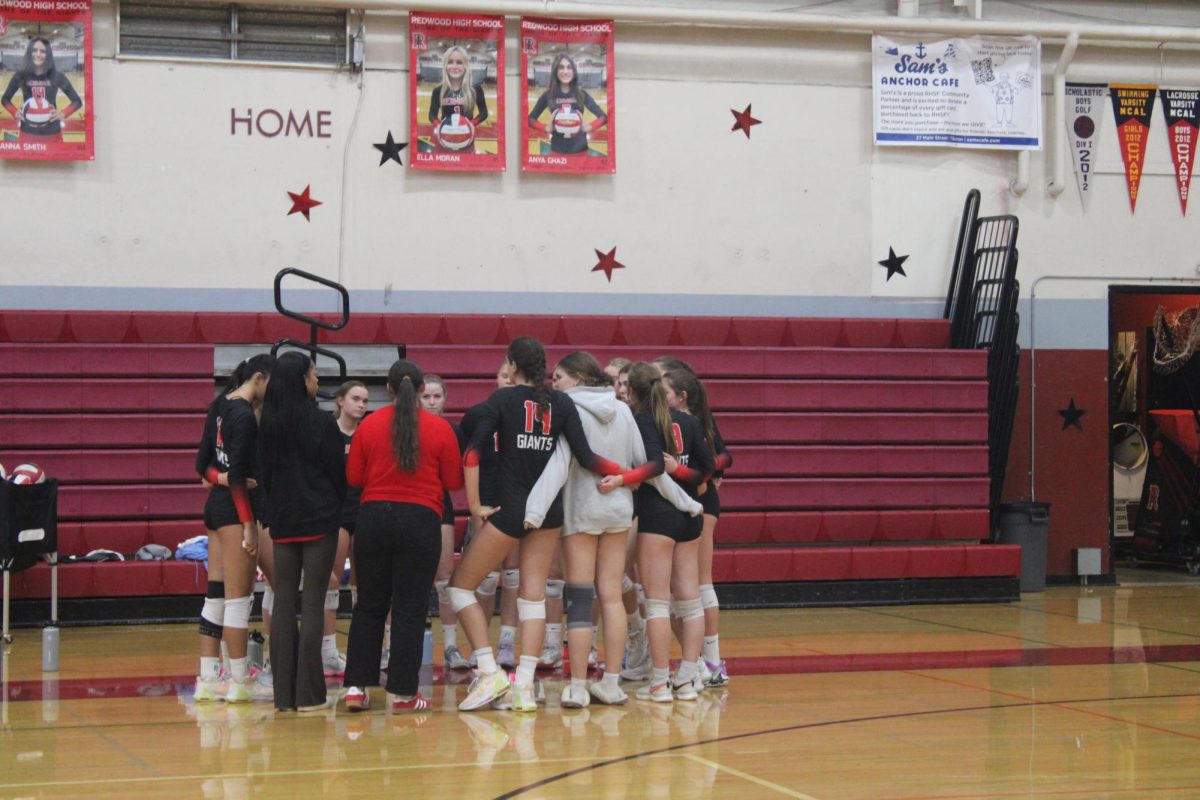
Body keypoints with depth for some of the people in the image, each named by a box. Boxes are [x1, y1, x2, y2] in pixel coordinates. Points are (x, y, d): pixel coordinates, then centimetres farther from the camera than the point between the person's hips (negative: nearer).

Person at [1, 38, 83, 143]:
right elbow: (5, 99, 15)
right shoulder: (20, 75, 1)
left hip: (52, 133, 0)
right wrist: (15, 113, -4)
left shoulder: (57, 76, 0)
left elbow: (77, 101, 7)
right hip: (28, 132, 0)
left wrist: (63, 114, -10)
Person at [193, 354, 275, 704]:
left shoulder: (220, 406, 12)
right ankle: (239, 682, 0)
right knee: (238, 596, -4)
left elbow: (203, 463, 12)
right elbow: (238, 474, -19)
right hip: (235, 510, -9)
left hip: (215, 505, 9)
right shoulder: (245, 415, -16)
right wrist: (249, 524, -18)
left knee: (216, 594, 10)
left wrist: (221, 479, -3)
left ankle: (208, 678, 12)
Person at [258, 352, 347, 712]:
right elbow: (339, 473, -5)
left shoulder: (267, 424, 4)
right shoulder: (321, 422, -9)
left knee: (283, 602, 6)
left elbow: (263, 473, 9)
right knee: (312, 602, -3)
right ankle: (308, 693, -4)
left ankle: (283, 692, 6)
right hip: (319, 520, -4)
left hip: (282, 521, 4)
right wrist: (342, 507, 13)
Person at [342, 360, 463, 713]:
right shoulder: (440, 429, -3)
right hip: (421, 521, -2)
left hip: (374, 516, 2)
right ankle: (402, 693, 3)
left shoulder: (369, 425, -1)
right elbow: (454, 481, 0)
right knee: (410, 610, 2)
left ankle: (356, 687, 8)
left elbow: (354, 476, 3)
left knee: (369, 606, 11)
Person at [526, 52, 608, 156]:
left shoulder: (581, 94, 2)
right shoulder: (548, 95, 1)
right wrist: (546, 128, -11)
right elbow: (530, 119, 6)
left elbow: (603, 117, 5)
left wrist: (589, 127, -12)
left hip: (580, 150, 1)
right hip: (557, 150, -1)